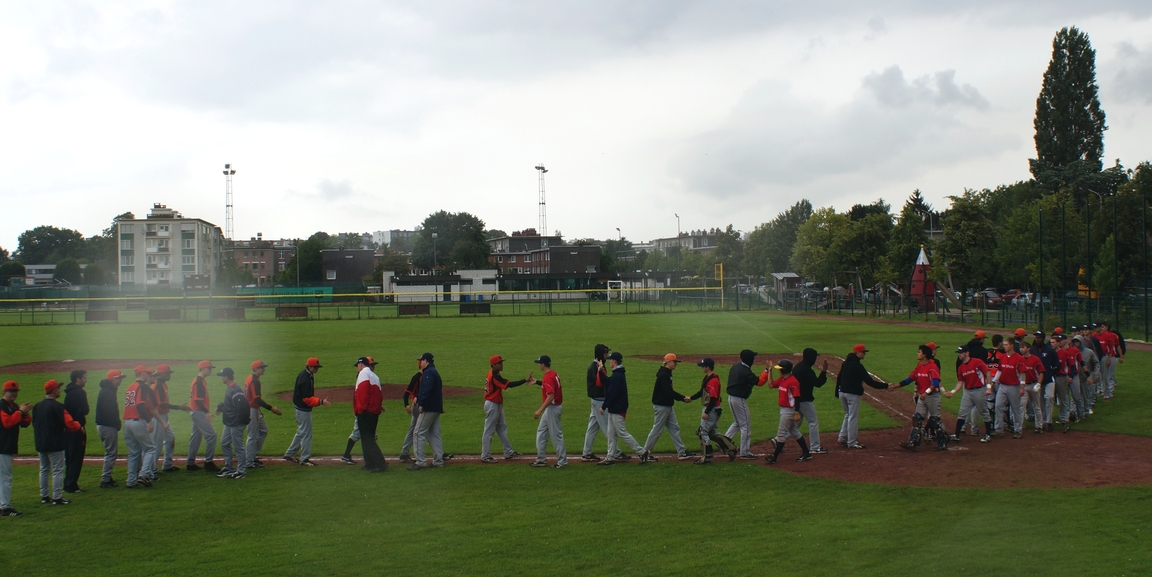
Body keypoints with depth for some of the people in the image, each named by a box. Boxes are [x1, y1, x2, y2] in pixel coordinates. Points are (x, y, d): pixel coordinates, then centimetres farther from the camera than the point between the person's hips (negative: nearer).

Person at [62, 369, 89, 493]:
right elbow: (84, 411, -22)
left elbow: (66, 410, 16)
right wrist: (88, 409, -2)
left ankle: (68, 484, 20)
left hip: (68, 428, 9)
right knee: (77, 457, -4)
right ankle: (71, 486, -4)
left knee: (69, 457, 15)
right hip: (77, 429, -9)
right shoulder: (80, 392, -15)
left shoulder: (69, 392, 13)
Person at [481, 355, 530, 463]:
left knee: (502, 428, 15)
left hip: (497, 405, 11)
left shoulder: (493, 374, 9)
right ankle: (485, 456, 5)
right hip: (492, 405, -11)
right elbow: (510, 384, -29)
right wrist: (525, 380, -30)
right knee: (489, 431, -2)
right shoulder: (494, 376, -23)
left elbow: (505, 384, 10)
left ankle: (509, 452, 21)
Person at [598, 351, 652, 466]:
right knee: (611, 434, 12)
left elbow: (612, 393, -23)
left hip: (617, 410, -11)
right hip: (613, 409, 11)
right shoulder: (619, 374, 12)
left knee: (623, 434, -5)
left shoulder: (617, 376, -21)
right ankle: (610, 458, 16)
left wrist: (604, 407, -17)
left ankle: (642, 452, 0)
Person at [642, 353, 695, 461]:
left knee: (674, 428, 9)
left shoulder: (667, 374, 12)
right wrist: (683, 398, -22)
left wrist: (683, 397, 5)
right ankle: (645, 452, 8)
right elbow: (669, 392, -26)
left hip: (668, 406, 10)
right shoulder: (663, 375, -19)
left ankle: (681, 453, 11)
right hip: (661, 406, -10)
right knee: (657, 430, -2)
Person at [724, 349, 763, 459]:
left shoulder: (735, 366, 6)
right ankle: (744, 453, 5)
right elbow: (759, 382, -21)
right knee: (746, 425, 1)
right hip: (739, 400, -9)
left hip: (731, 398, 9)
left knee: (737, 423, 25)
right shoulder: (746, 372, -21)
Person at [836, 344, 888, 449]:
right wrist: (885, 386, -15)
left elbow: (839, 377, 14)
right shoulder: (857, 365, -16)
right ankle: (851, 442, 3)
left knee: (848, 415, 21)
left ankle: (842, 437, 22)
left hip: (842, 392, 8)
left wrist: (837, 392, 21)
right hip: (852, 394, -8)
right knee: (853, 417, -1)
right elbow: (869, 381, -19)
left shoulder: (846, 363, 9)